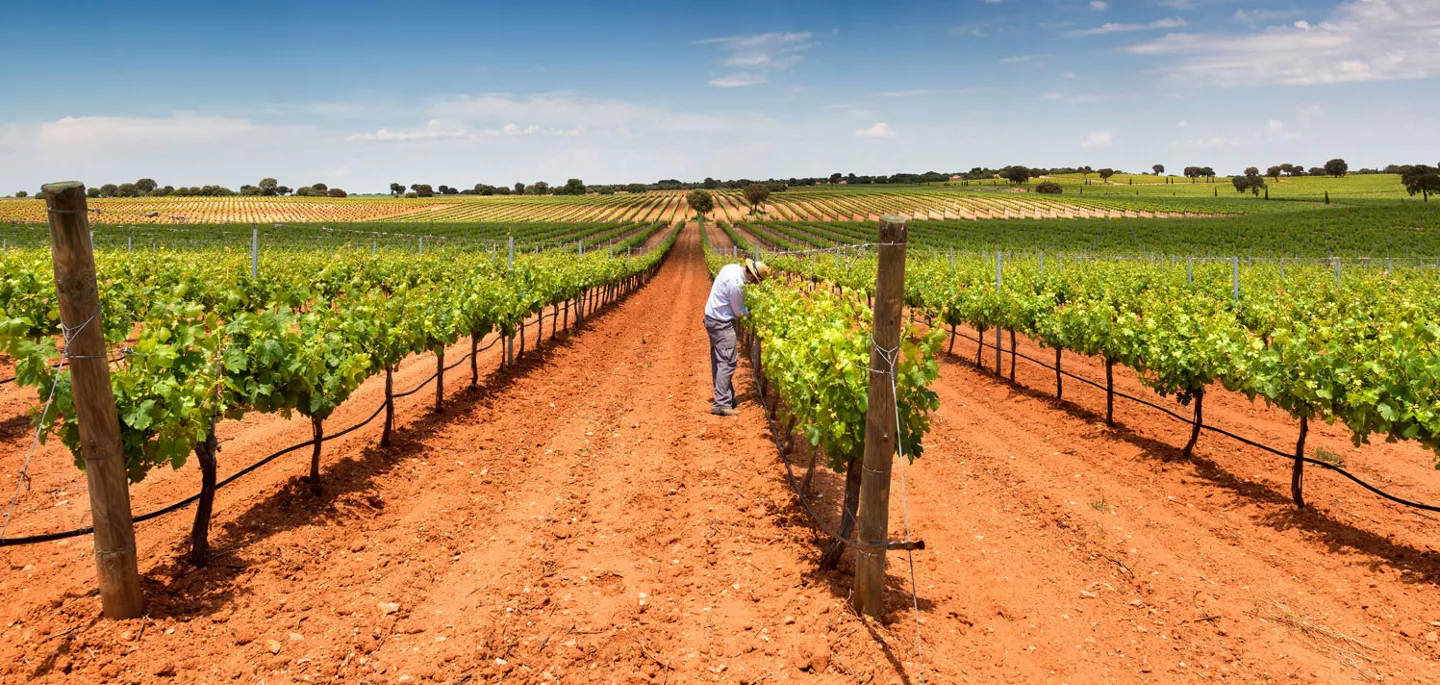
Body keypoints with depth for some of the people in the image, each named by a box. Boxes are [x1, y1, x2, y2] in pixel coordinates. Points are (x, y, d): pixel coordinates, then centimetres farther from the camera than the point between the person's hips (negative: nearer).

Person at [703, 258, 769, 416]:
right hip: (722, 324, -10)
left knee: (718, 361, 14)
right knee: (727, 363, -9)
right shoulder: (737, 284, -26)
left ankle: (726, 396, 24)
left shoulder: (731, 267, 2)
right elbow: (739, 312, -13)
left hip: (712, 317, 10)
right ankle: (721, 404, -11)